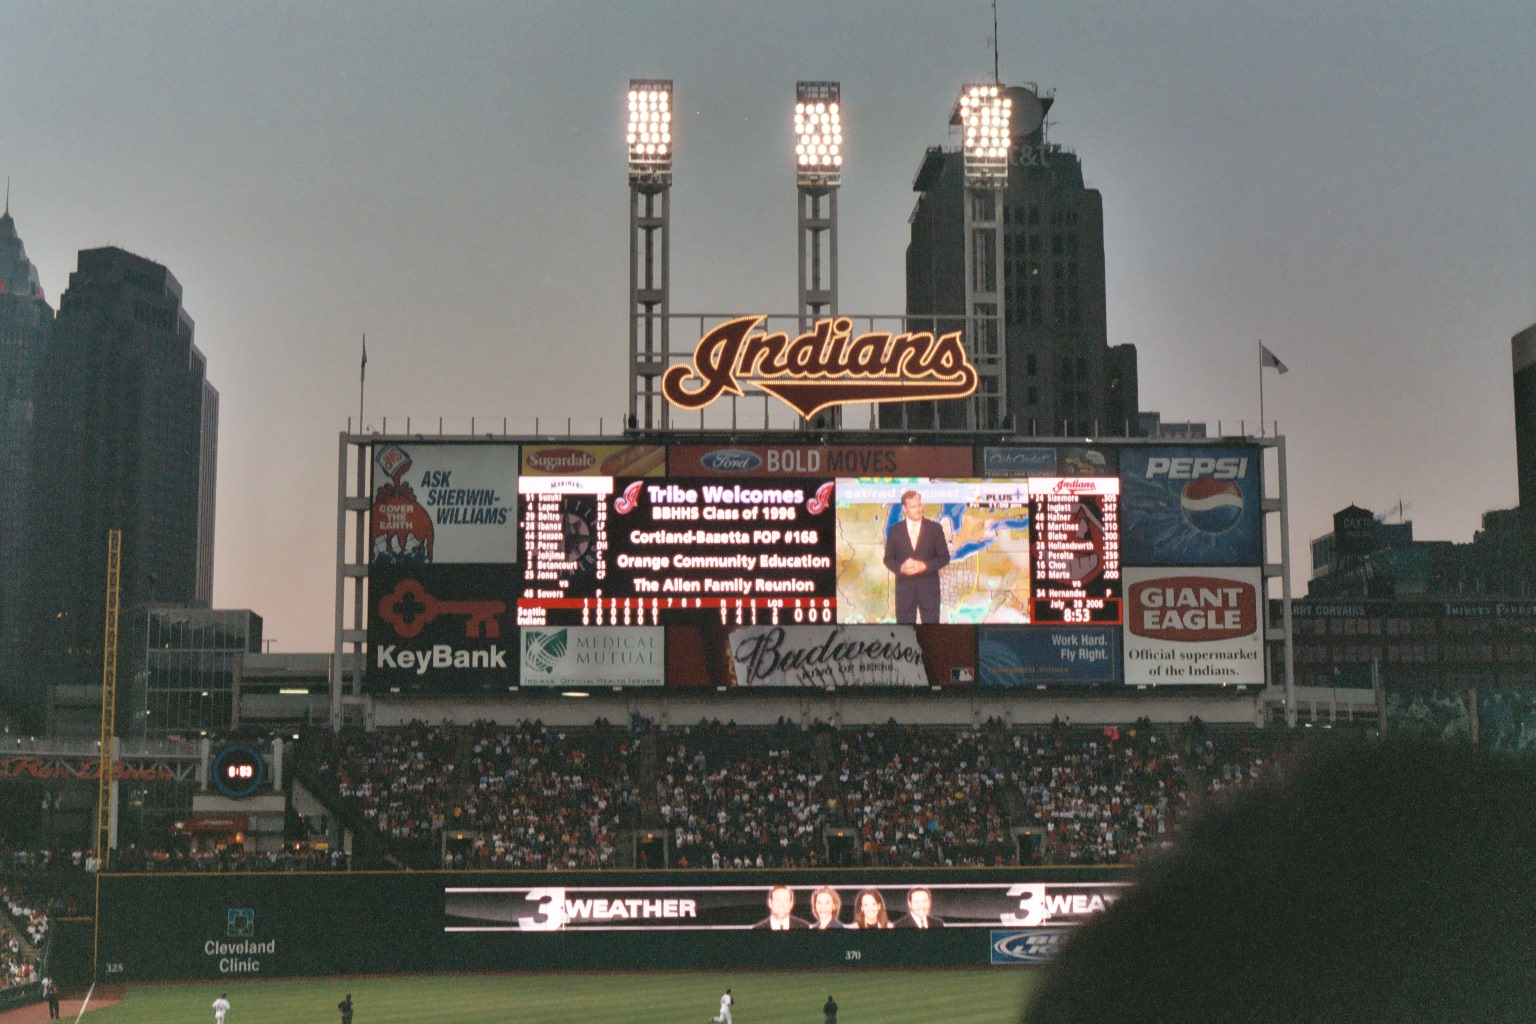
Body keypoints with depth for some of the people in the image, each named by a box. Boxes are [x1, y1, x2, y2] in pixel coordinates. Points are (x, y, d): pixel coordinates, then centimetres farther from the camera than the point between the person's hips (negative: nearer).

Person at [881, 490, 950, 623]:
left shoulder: (935, 528, 3)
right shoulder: (895, 531, 5)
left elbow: (944, 557, 2)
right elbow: (888, 558, 7)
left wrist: (925, 566, -14)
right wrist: (900, 568, -14)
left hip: (929, 588, -1)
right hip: (904, 588, 1)